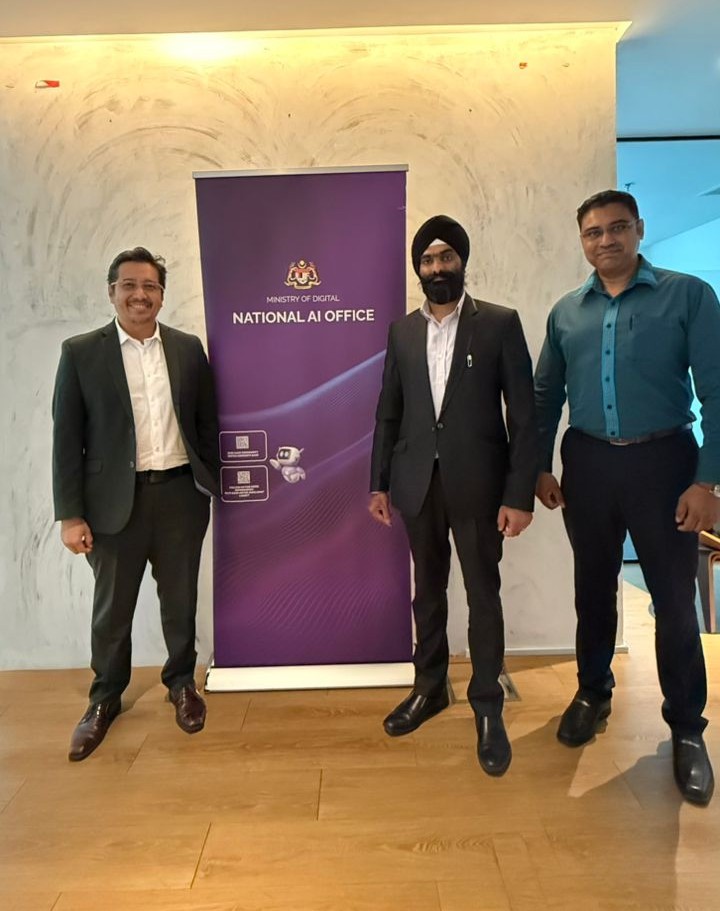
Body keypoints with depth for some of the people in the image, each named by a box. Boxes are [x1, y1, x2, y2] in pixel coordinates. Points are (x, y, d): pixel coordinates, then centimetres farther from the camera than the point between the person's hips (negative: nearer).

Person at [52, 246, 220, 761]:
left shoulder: (188, 348, 4)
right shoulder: (81, 353, -2)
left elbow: (207, 423, 8)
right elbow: (67, 439, -4)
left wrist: (215, 485, 6)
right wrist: (70, 514, -7)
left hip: (180, 494, 2)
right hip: (115, 500, -1)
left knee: (180, 600, 15)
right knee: (112, 607, 13)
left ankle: (182, 683, 38)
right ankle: (105, 699, 36)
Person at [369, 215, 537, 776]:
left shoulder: (500, 324, -3)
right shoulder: (403, 331, 8)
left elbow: (524, 413, -7)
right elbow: (388, 412, 9)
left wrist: (520, 494, -12)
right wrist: (379, 483, 6)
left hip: (477, 483, -3)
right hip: (418, 483, 4)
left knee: (483, 595, 7)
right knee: (428, 590, 16)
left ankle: (488, 707, 24)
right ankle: (429, 688, 34)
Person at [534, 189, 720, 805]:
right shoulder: (566, 312, 7)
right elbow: (546, 396, 12)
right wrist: (540, 467, 6)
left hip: (663, 460, -3)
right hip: (588, 462, 3)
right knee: (594, 588, 15)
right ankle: (593, 692, 35)